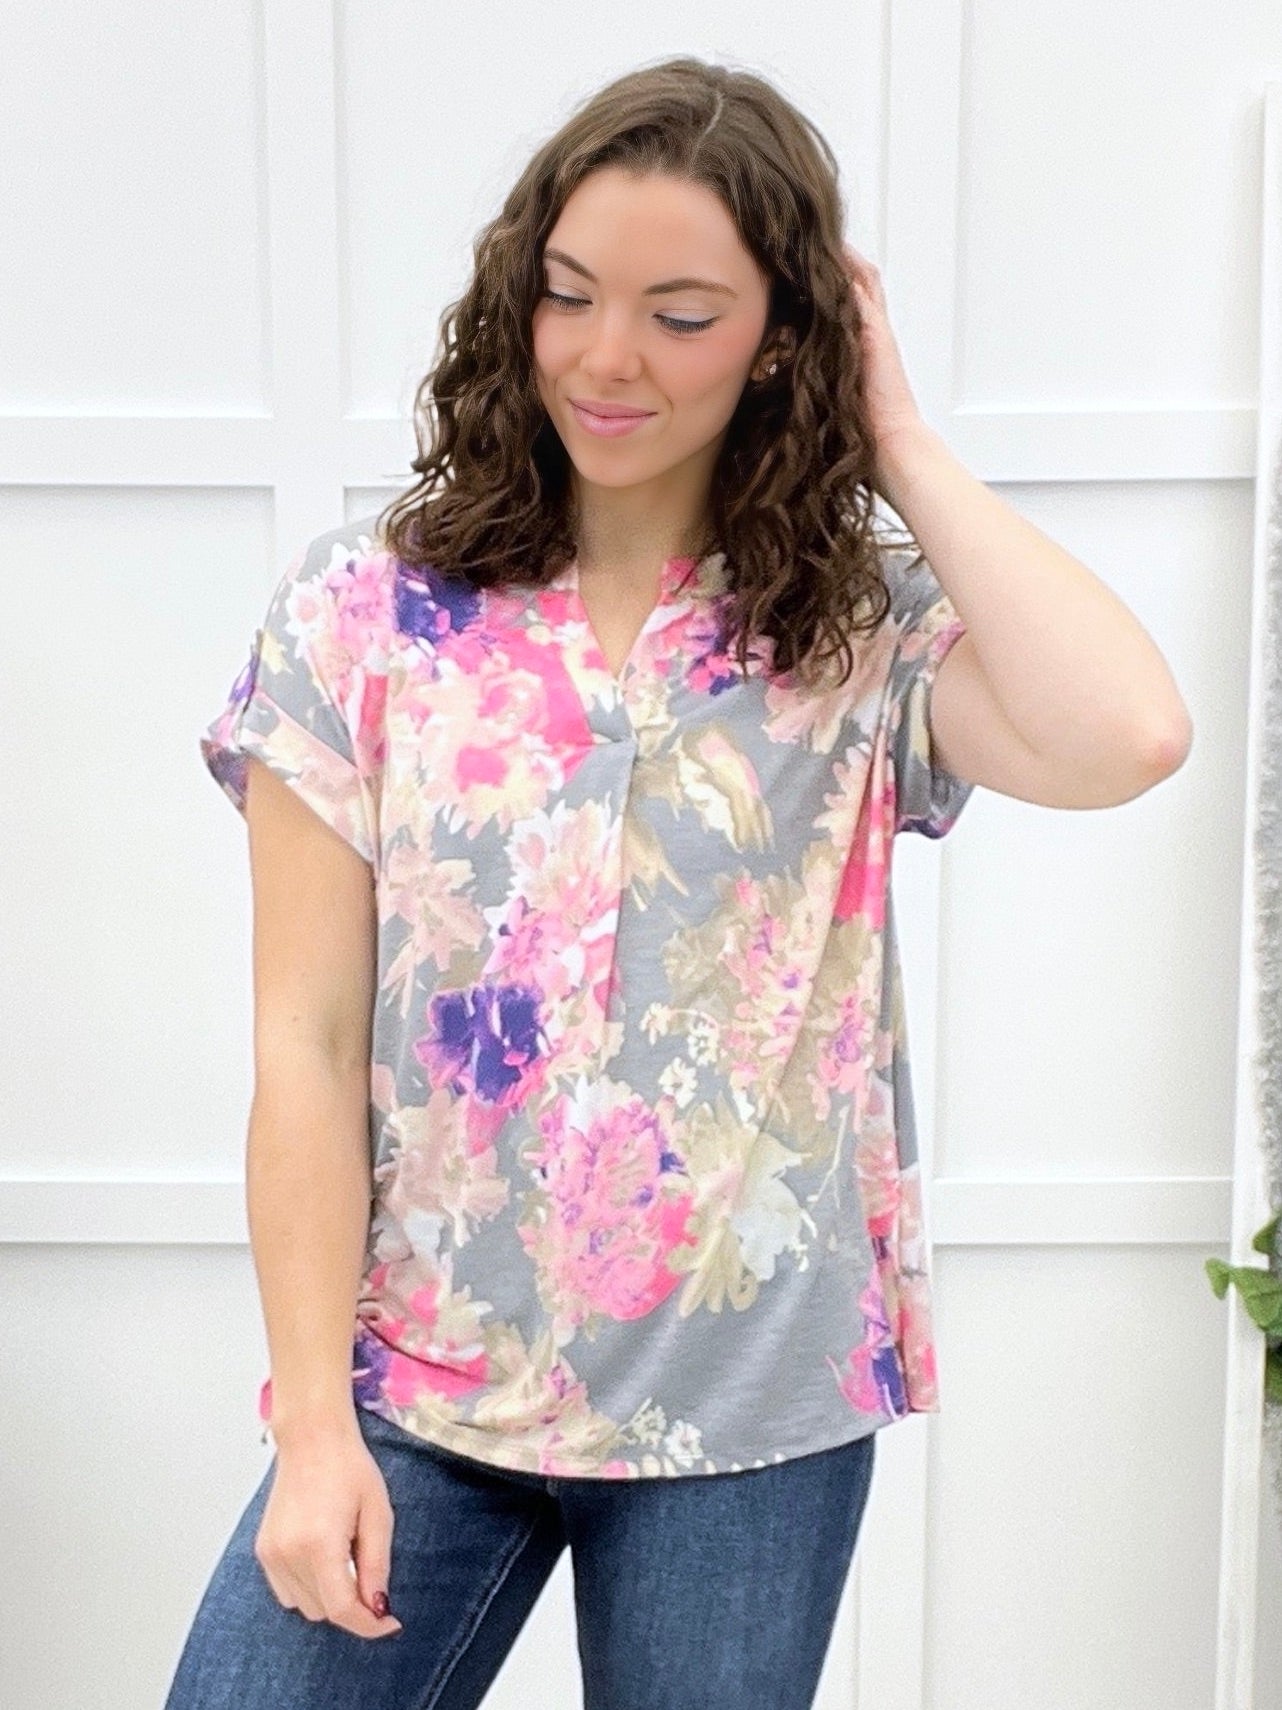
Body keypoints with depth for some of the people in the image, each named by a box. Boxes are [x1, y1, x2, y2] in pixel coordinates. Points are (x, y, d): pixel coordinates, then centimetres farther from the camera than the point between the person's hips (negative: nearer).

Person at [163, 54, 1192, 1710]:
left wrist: (900, 444, -12)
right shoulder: (365, 609, -3)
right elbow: (306, 1043, -4)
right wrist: (313, 1426, -7)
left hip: (754, 1407, 0)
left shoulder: (869, 630, -3)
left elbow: (1125, 737, -24)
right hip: (419, 1389, 1)